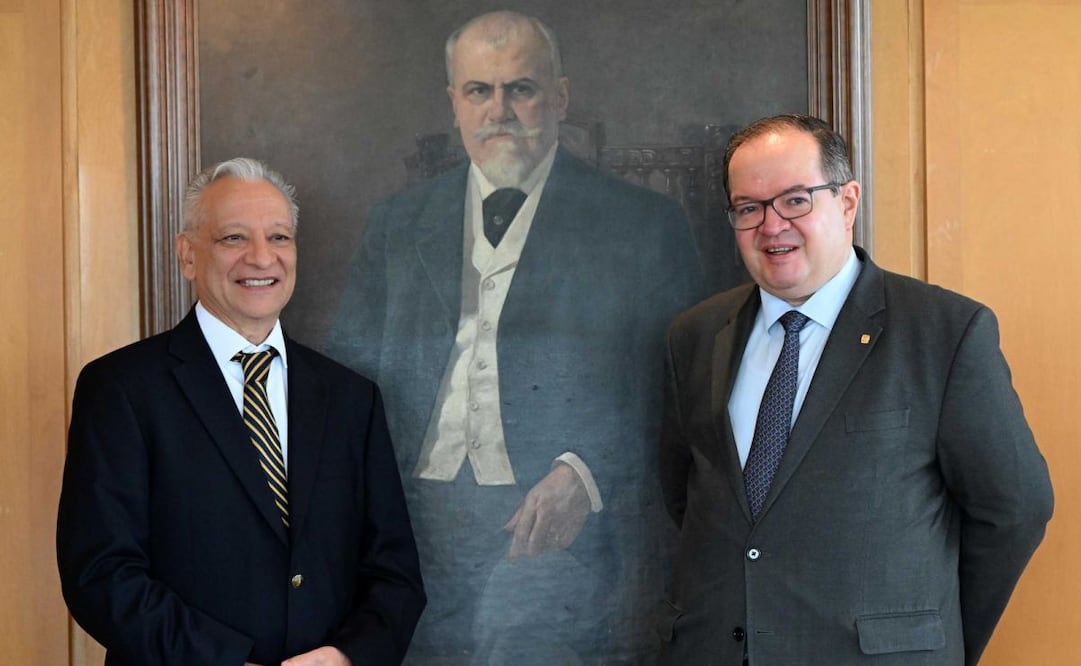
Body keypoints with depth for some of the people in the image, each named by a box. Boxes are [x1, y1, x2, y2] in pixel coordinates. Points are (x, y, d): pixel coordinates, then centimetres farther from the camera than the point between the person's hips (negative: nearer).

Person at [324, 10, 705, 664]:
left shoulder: (646, 224, 5)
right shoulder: (397, 225, 16)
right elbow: (348, 376, 15)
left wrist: (586, 475, -14)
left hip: (563, 540, -3)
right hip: (416, 534, 3)